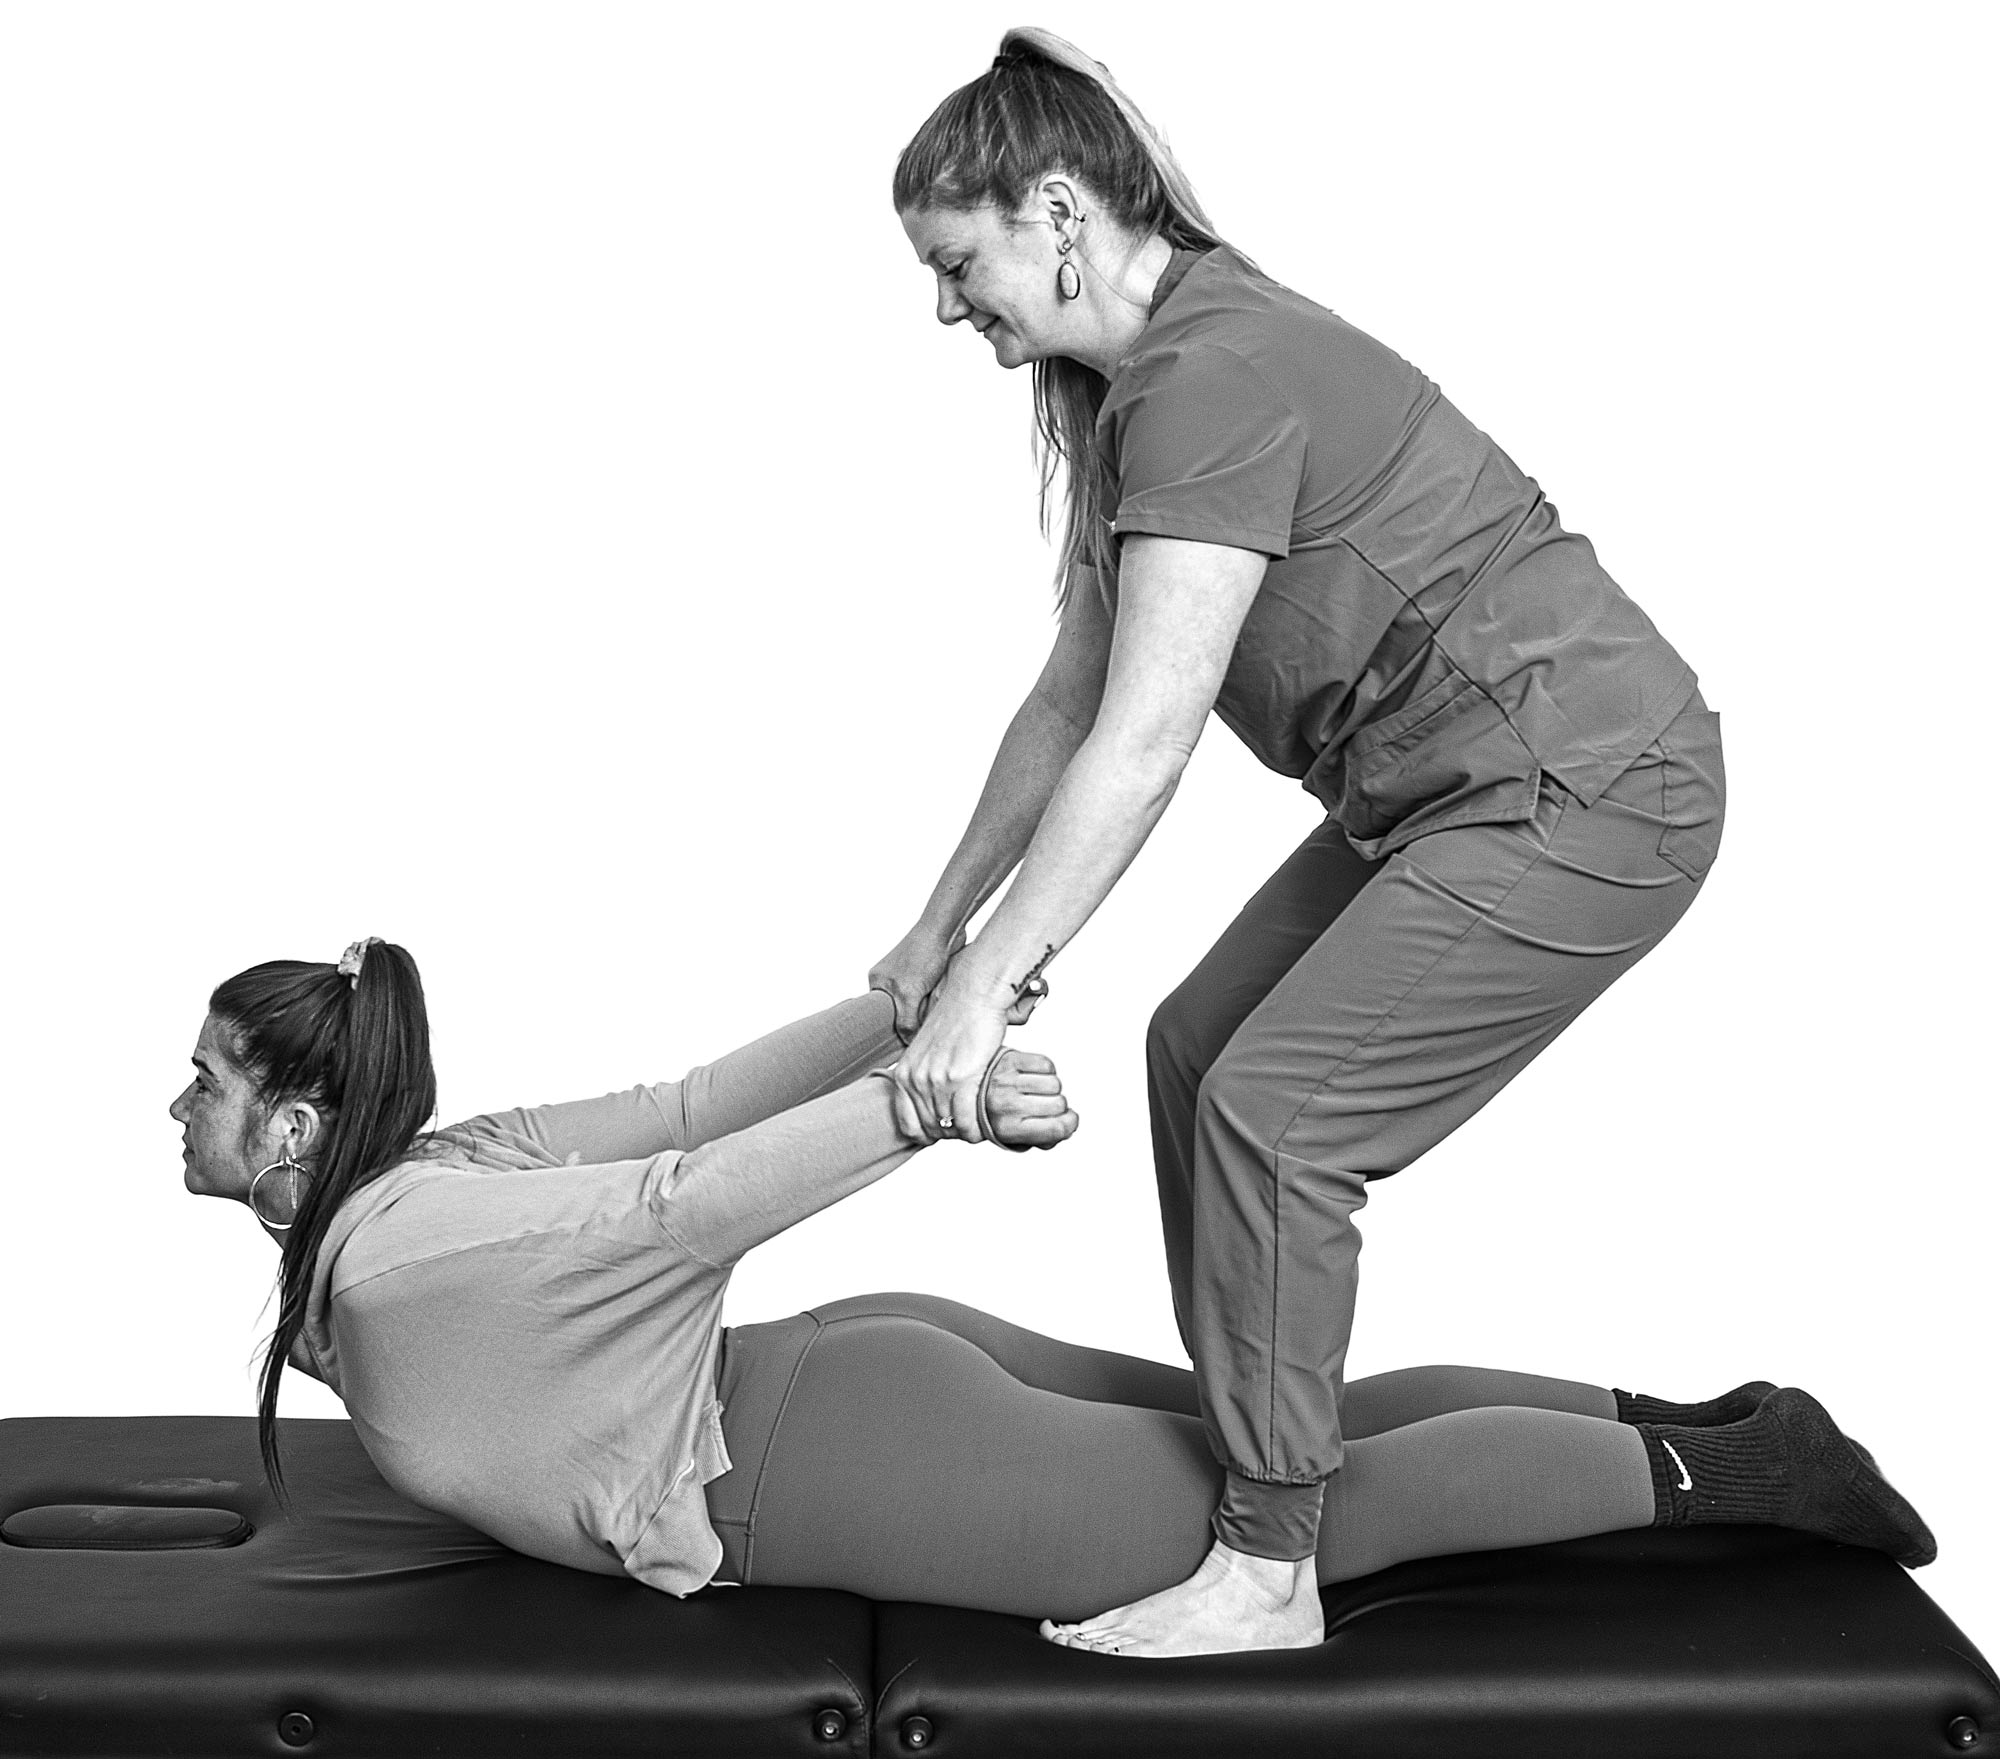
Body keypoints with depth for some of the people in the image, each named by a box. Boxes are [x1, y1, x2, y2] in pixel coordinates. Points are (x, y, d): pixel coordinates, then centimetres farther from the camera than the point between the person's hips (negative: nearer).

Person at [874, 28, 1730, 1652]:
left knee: (1273, 1113, -10)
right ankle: (1255, 1434, 23)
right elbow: (1070, 699, 14)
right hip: (1450, 790, 10)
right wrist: (942, 921, 16)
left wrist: (990, 985, -21)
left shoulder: (1213, 374, -22)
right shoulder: (1139, 383, 10)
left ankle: (1268, 1574, 3)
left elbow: (1144, 742, -26)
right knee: (1199, 1048, 10)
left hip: (1586, 797, -10)